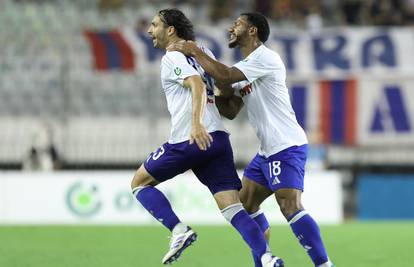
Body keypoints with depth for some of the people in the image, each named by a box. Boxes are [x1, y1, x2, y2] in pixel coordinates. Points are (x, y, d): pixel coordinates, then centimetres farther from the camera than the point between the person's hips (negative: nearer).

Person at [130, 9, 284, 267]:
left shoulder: (172, 57, -3)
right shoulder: (202, 52, 20)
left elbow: (197, 85, -20)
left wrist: (196, 123, -29)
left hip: (189, 140, -7)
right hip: (219, 137, 7)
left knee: (140, 183, 11)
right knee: (233, 209, 0)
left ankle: (179, 230, -6)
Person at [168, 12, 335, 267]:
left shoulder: (266, 58, -13)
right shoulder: (245, 67, 18)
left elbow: (225, 75, -23)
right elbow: (230, 110, 18)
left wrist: (194, 51, -14)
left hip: (287, 147, -10)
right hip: (269, 150, 10)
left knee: (291, 208, -20)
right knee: (246, 204, 12)